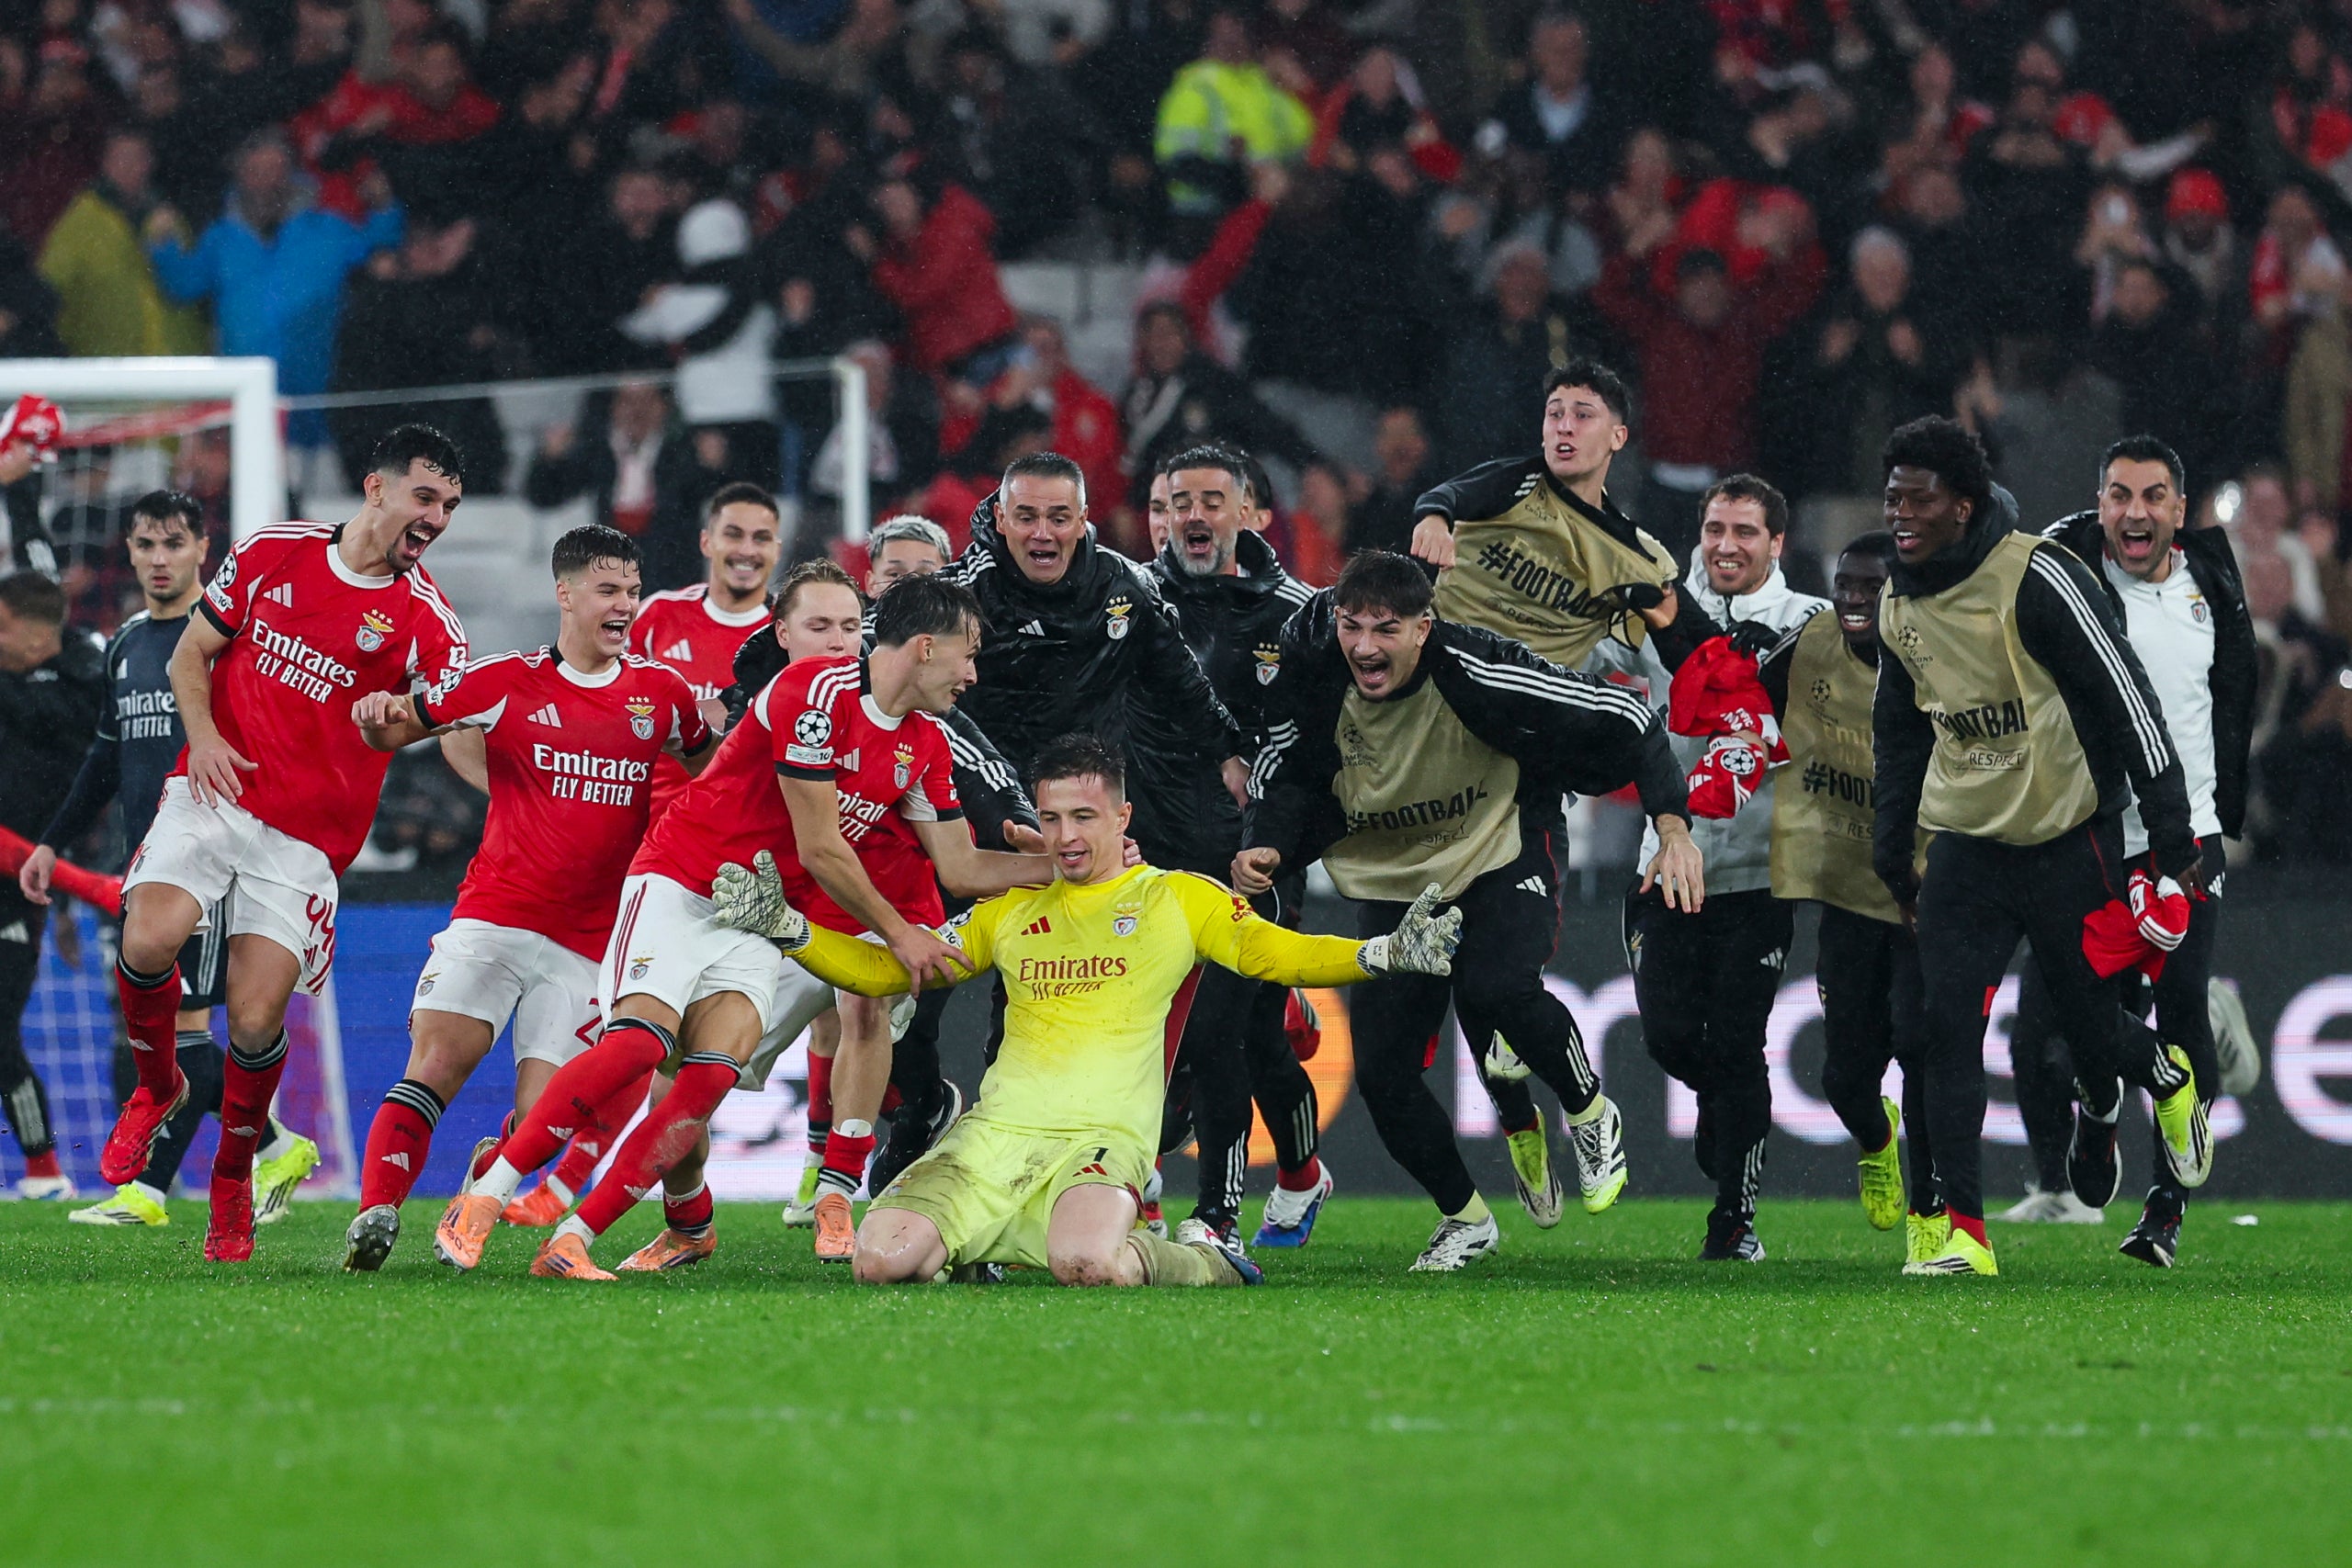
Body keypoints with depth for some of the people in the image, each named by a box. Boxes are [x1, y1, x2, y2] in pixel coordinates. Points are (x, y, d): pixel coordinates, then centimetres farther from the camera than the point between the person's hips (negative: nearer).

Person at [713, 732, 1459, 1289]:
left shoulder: (1180, 899, 12)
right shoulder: (1014, 910, 20)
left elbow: (1281, 955, 10)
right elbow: (887, 970, 25)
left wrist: (1387, 953, -7)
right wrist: (784, 926, 13)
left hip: (1103, 1139, -4)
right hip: (997, 1132, 4)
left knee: (1085, 1262, -38)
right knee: (881, 1257, -22)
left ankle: (1200, 1262, -4)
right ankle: (977, 1244, 13)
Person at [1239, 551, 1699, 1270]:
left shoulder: (1473, 672, -27)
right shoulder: (1314, 677, -18)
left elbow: (1625, 719, -20)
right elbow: (1283, 778, 0)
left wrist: (1673, 828, -30)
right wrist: (1263, 847, -22)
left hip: (1501, 860, -4)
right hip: (1394, 884, 4)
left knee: (1496, 989, -33)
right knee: (1382, 1073, -6)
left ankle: (1592, 1115, -2)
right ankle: (1466, 1219, 21)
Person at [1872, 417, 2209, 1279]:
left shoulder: (2037, 578, -17)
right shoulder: (1901, 604, 5)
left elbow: (2126, 700, -14)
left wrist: (2173, 840, -14)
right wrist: (1891, 855, 20)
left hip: (2068, 843, -5)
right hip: (1966, 845, 5)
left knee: (2090, 1027, 3)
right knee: (1946, 1029, -9)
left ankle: (2163, 1075, 39)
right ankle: (1962, 1230, -8)